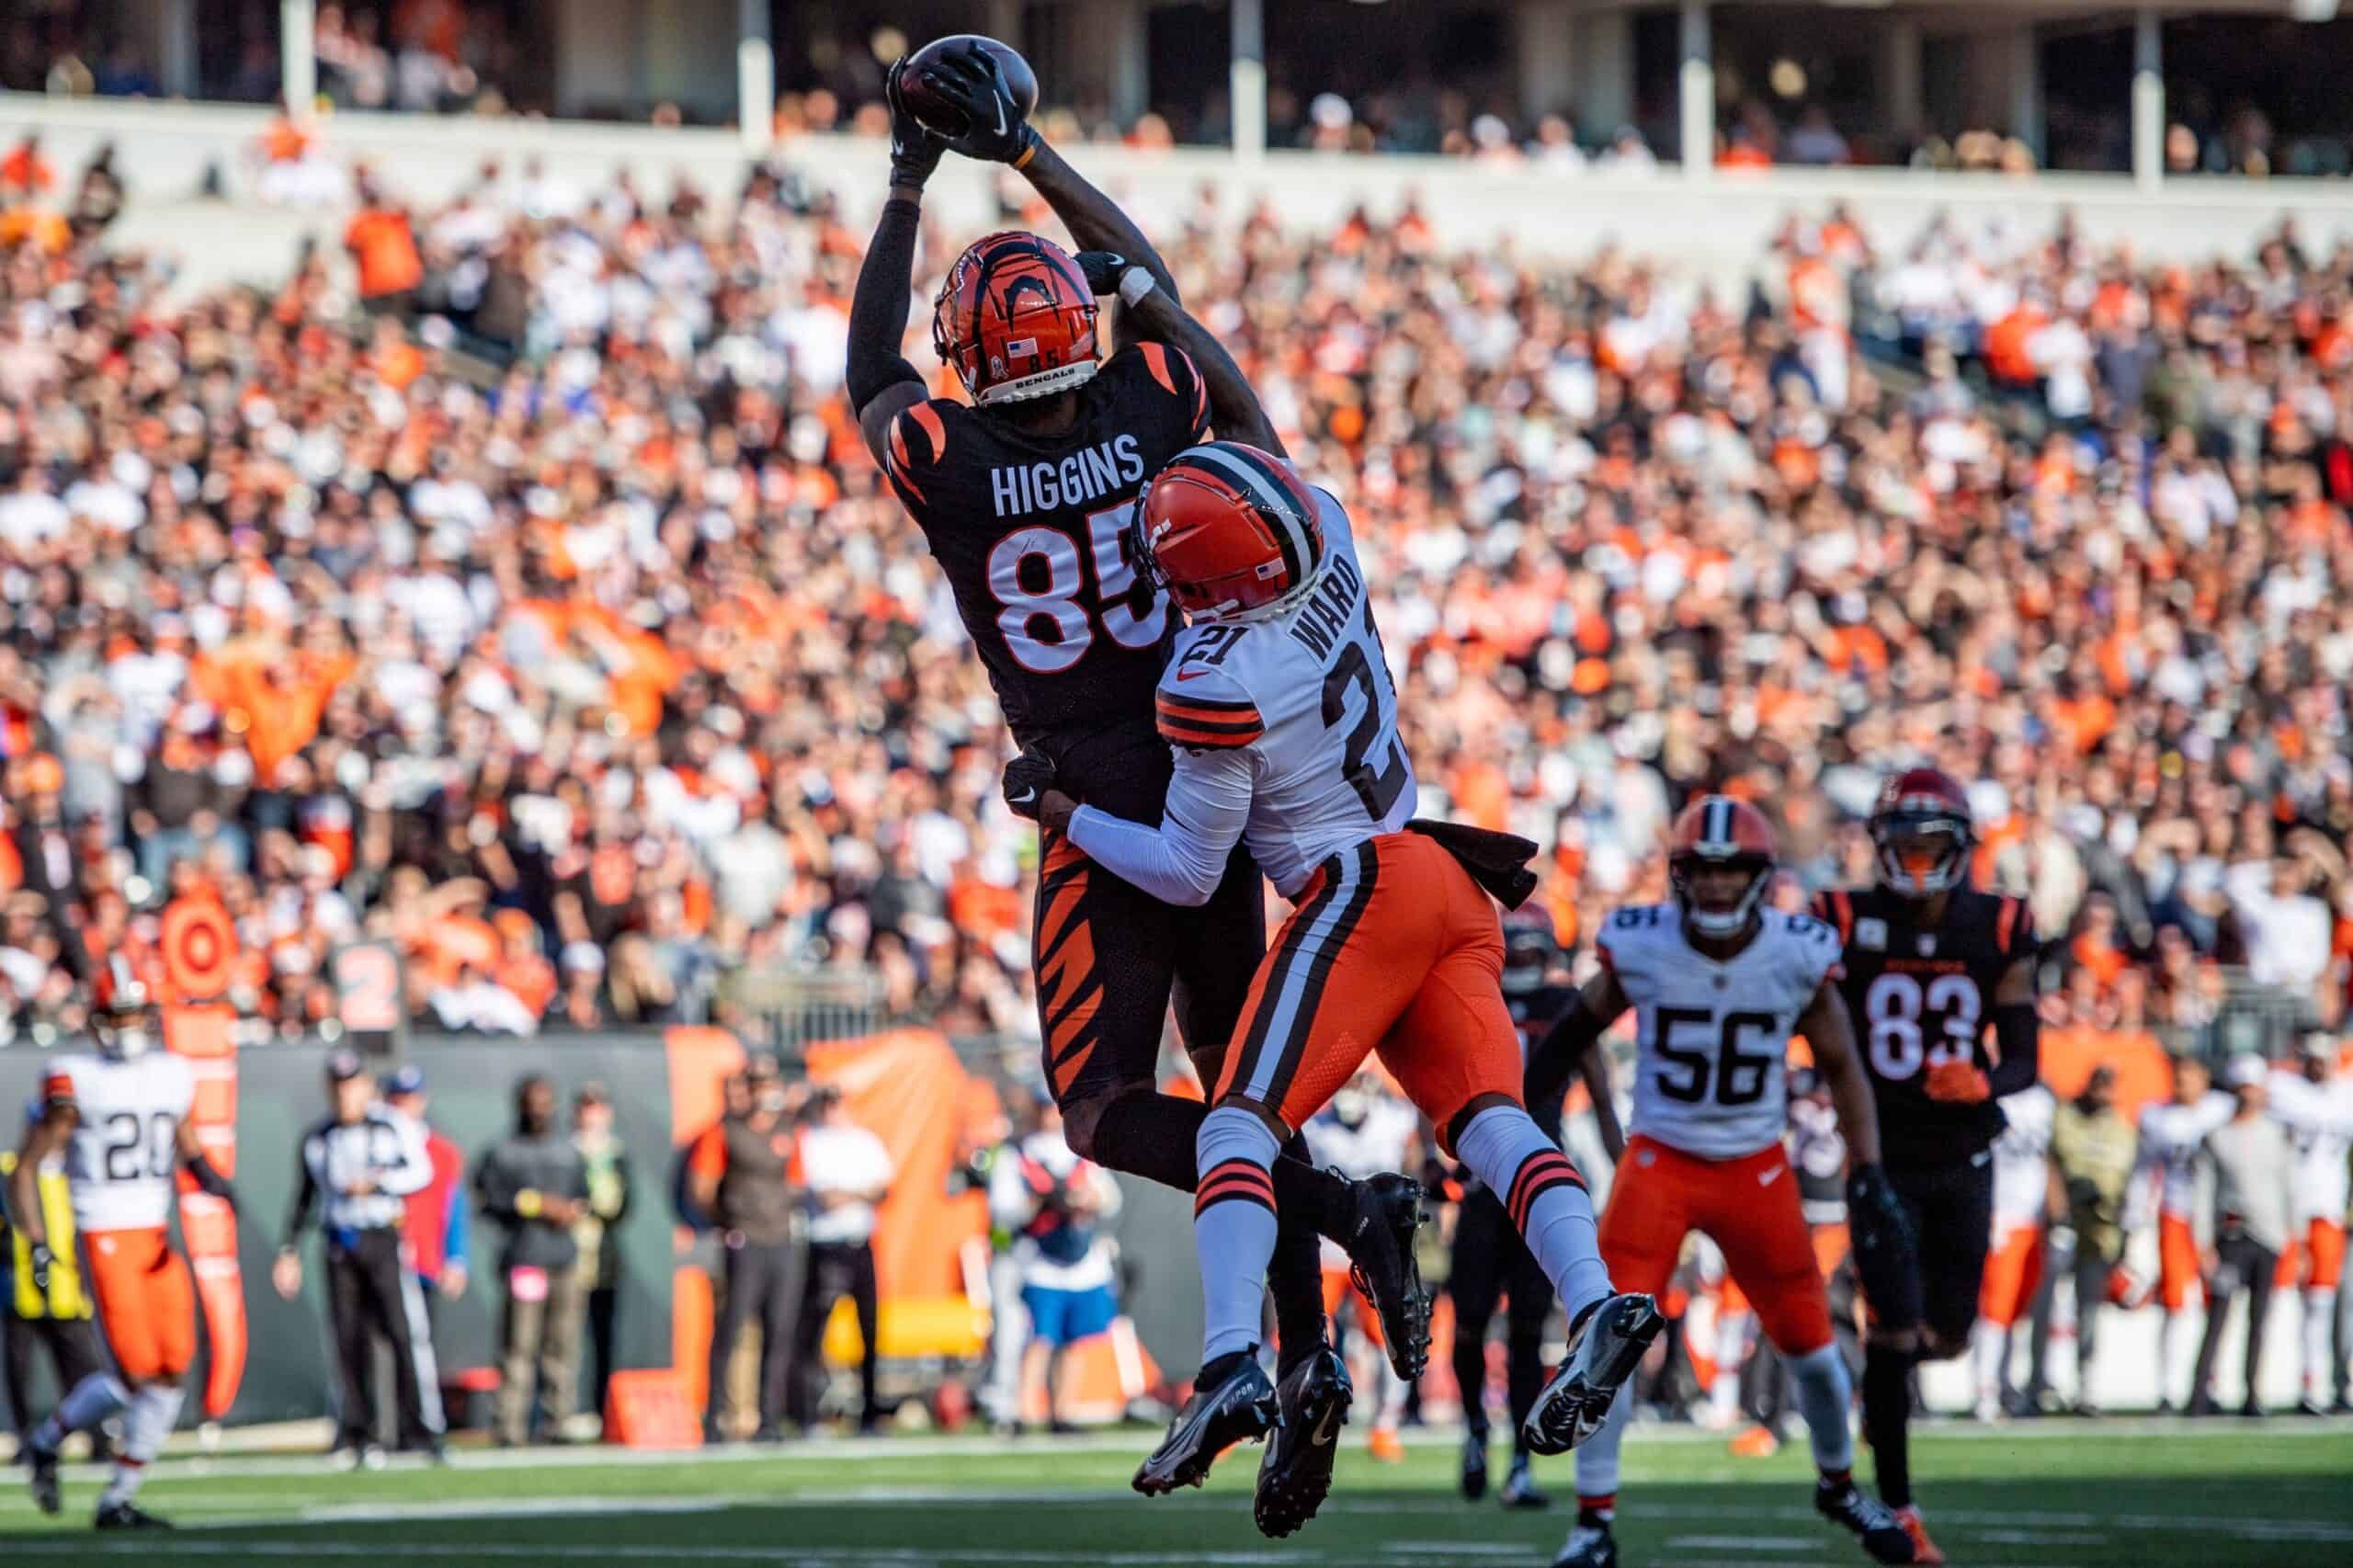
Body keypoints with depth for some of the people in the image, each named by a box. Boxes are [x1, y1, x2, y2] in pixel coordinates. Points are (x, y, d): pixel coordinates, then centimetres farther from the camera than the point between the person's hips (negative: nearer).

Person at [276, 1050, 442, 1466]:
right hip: (340, 1244, 3)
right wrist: (289, 1251, 13)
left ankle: (422, 1428, -9)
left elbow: (420, 1172, -8)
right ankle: (354, 1434, 6)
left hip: (385, 1240, -3)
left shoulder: (395, 1126, 2)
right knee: (349, 1339, 1)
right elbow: (304, 1197, 18)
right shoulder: (315, 1138, 13)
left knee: (405, 1331, -11)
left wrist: (375, 1183, -20)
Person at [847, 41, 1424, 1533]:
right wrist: (1027, 152, 21)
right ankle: (1304, 1360, 7)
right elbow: (1147, 278, 14)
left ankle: (1347, 1205, -19)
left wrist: (909, 189, 17)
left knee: (1109, 1113, 2)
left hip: (1105, 826, -4)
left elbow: (872, 370, 8)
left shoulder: (953, 470, -14)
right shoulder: (1154, 406, -8)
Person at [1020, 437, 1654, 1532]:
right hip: (1453, 880, 8)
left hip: (1362, 890, -8)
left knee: (1242, 1125, -11)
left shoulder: (1214, 683, -15)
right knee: (1484, 1113, -4)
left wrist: (1056, 810, 5)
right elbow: (1297, 491, 32)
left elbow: (1187, 874, -4)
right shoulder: (1333, 553, 3)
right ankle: (1593, 1301, -27)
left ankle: (1231, 1370, -29)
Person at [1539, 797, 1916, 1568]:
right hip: (1660, 1159, -1)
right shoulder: (1640, 948, -13)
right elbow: (1573, 1034, 4)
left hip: (1757, 1169, 1)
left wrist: (1869, 1179, -6)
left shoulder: (1798, 956, -11)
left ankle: (1839, 1486, 37)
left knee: (1811, 1344, 10)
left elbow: (1841, 1069, 1)